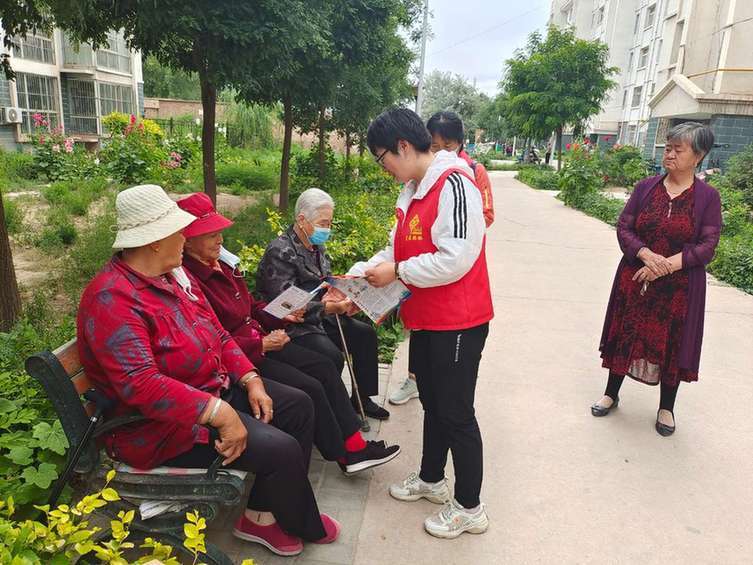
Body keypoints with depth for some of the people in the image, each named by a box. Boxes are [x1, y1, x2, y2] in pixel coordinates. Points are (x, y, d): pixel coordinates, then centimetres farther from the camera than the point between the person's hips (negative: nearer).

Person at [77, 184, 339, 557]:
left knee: (298, 405, 8)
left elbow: (218, 335, 9)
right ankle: (305, 527, 13)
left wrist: (252, 380, -3)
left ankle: (265, 509, 15)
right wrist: (219, 413, -36)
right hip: (163, 423, -10)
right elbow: (140, 384, -35)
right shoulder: (112, 299, -25)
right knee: (281, 450, -20)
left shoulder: (174, 274, 5)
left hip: (216, 387, 10)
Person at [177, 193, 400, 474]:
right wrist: (261, 344, -19)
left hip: (260, 339, 10)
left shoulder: (220, 263, 7)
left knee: (323, 366, 2)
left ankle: (355, 444, 5)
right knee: (309, 388, -15)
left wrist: (280, 317, 3)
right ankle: (344, 455, 8)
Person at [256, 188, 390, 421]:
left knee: (365, 333, 2)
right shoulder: (280, 251, -17)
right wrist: (328, 308, -28)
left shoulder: (317, 247, 11)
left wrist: (344, 298, -3)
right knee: (332, 356, -28)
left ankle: (362, 399, 13)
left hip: (320, 317, 9)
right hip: (294, 325, -9)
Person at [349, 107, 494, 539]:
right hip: (425, 318, 10)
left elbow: (455, 260, -28)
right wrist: (357, 275, 2)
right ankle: (431, 479, 43)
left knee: (456, 414, 3)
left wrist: (397, 272, -19)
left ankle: (470, 508, 22)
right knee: (432, 404, 22)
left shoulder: (454, 184, -21)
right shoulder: (412, 190, 9)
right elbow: (397, 249, 13)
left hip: (457, 321, -9)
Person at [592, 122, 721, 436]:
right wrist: (647, 255, -19)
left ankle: (666, 407, 28)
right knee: (626, 337, 11)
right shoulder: (645, 188, 1)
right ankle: (611, 393, 30)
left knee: (672, 345, 9)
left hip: (679, 287, -1)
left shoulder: (707, 197, -5)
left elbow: (707, 246, -9)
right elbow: (623, 228, -2)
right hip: (634, 280, 2)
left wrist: (667, 265, -21)